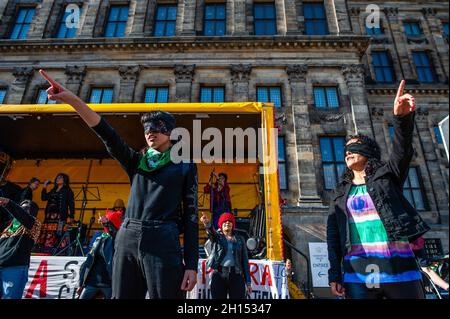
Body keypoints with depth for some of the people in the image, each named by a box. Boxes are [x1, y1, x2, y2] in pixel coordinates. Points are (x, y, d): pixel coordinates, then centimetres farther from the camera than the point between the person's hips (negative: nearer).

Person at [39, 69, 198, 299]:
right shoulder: (137, 161, 18)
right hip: (127, 239, 4)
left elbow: (191, 214, 1)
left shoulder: (185, 166, 8)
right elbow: (107, 134, 3)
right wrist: (72, 99, -11)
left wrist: (191, 264, -7)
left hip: (162, 242, -3)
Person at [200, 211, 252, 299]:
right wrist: (207, 224, -44)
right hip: (219, 275, -1)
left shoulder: (239, 239, 10)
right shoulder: (216, 236, 6)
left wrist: (248, 281, 3)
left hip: (236, 275, 1)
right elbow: (211, 232, -19)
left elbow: (244, 260, 9)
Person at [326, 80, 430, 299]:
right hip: (357, 274, 2)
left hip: (398, 269, -1)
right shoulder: (341, 192, 14)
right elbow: (333, 234, 8)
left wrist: (402, 117, -30)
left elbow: (402, 149, -11)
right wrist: (334, 274, 0)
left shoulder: (387, 176, 9)